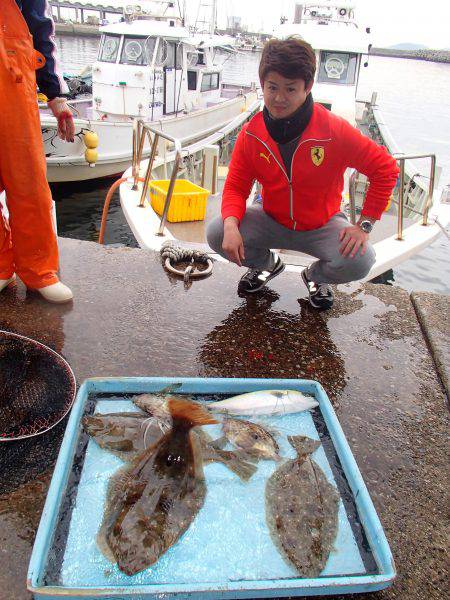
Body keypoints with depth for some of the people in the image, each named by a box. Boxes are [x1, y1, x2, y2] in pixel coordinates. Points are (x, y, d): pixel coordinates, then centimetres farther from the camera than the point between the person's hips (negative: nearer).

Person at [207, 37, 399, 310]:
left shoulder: (335, 130, -21)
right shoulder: (251, 134, -13)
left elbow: (386, 169, -13)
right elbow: (236, 186, -7)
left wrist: (364, 225, -17)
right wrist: (231, 225, -29)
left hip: (322, 225, -2)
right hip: (272, 220, 3)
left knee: (359, 261, -29)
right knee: (217, 234, -19)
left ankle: (316, 276, 10)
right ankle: (267, 263, 14)